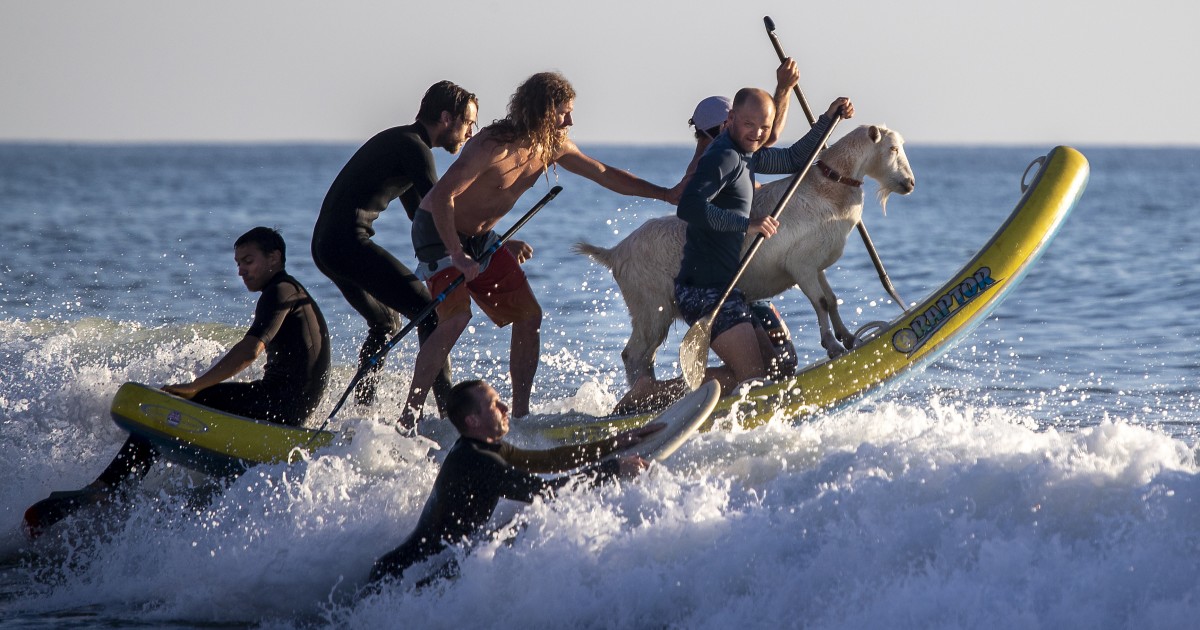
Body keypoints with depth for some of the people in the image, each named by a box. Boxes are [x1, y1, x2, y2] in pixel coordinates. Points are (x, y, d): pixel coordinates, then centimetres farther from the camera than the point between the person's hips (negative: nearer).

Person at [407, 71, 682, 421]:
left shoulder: (553, 147, -4)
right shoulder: (494, 146, -29)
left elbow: (605, 175, 8)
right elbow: (442, 195, -31)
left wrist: (666, 194, 8)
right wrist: (458, 257, -33)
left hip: (479, 236, 9)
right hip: (438, 231, -9)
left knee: (529, 315, 3)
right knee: (456, 317, -26)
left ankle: (520, 413, 9)